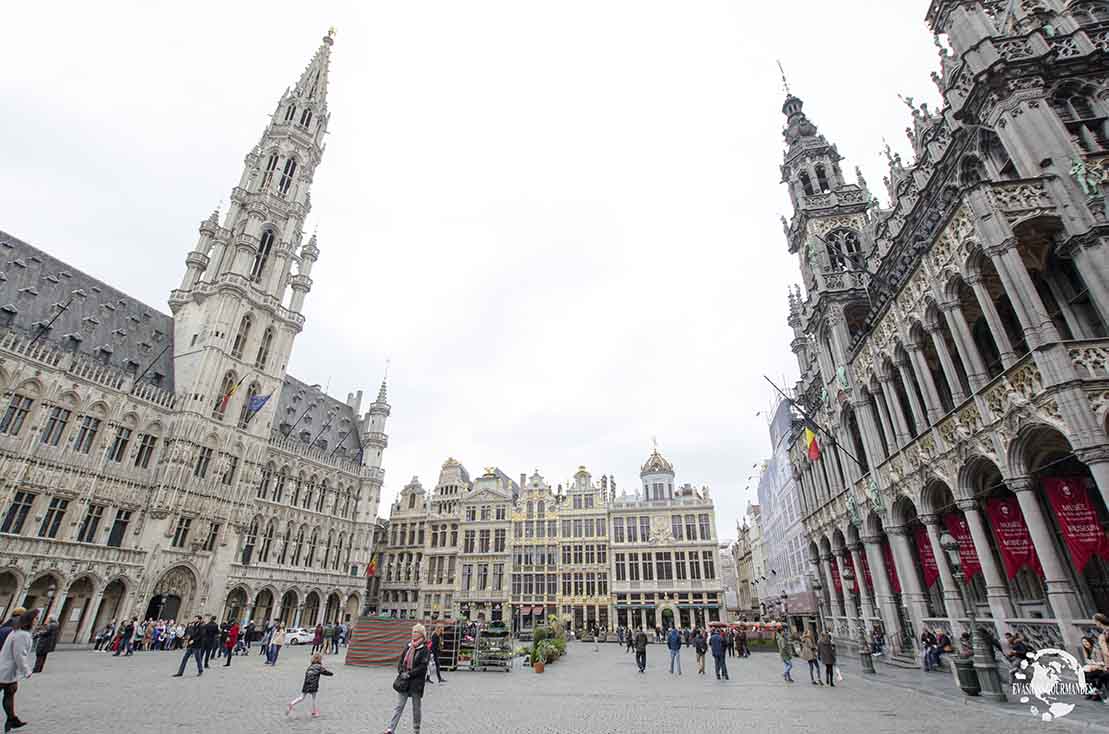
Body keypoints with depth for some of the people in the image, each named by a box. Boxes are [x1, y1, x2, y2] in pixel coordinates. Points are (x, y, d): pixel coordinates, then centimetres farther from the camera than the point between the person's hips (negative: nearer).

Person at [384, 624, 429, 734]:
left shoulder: (424, 649, -10)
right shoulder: (408, 645, 5)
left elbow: (423, 667, -14)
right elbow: (400, 660, 9)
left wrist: (409, 674, -17)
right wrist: (401, 672, -7)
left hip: (416, 681, -3)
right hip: (403, 680, 4)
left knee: (416, 707, 11)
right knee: (399, 706, 2)